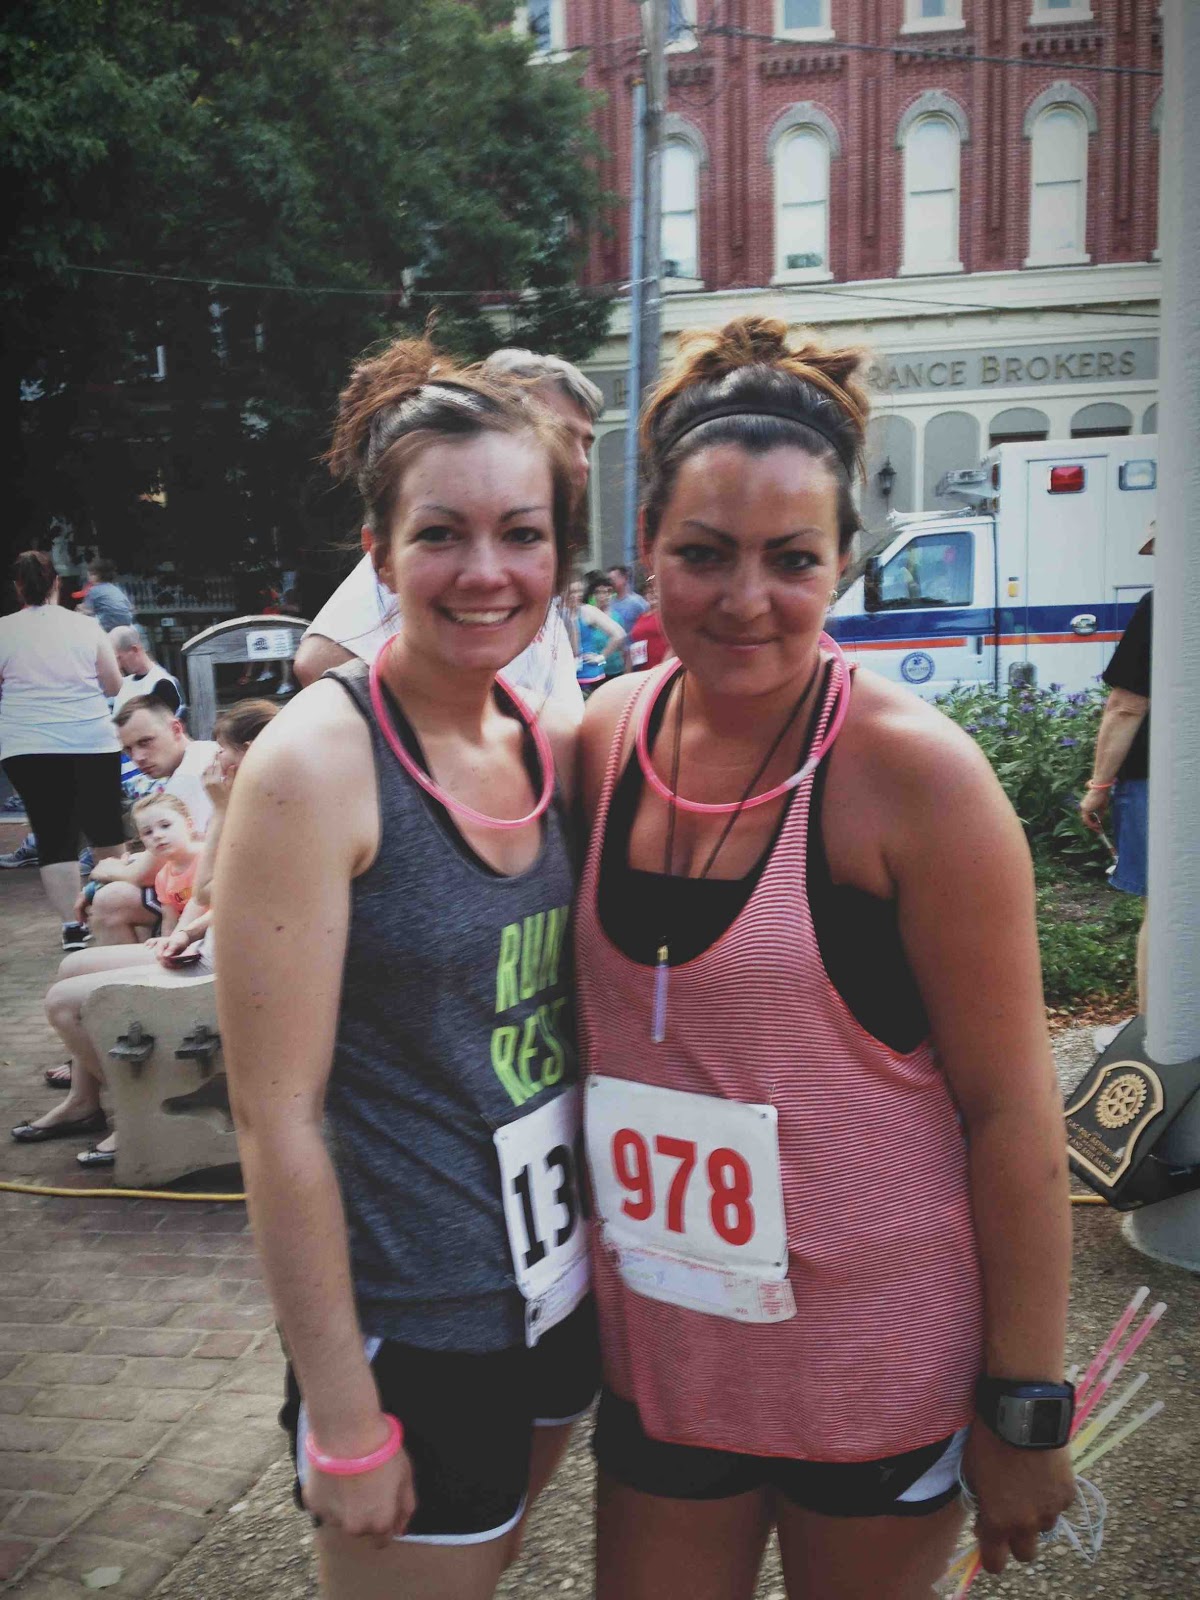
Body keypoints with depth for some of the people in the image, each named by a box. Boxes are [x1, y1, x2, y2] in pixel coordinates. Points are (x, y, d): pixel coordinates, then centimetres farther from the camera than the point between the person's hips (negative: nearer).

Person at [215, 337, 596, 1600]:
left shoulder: (557, 747, -1)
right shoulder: (316, 763, -19)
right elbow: (277, 1118, -18)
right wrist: (343, 1421, -15)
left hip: (562, 1293, 7)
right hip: (411, 1338, -6)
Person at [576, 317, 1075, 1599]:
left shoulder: (910, 772, -17)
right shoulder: (609, 734, -3)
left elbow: (1011, 1107, -13)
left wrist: (1026, 1404, -10)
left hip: (876, 1370, -4)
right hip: (660, 1351, 4)